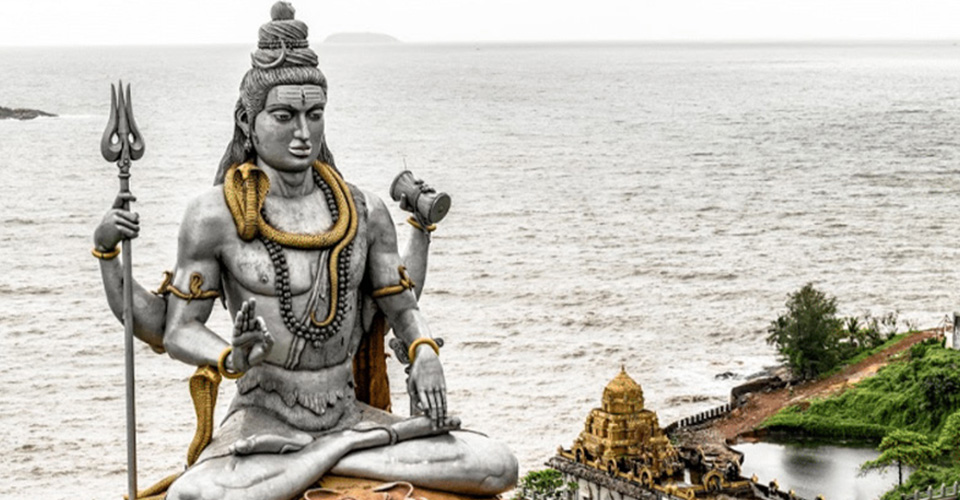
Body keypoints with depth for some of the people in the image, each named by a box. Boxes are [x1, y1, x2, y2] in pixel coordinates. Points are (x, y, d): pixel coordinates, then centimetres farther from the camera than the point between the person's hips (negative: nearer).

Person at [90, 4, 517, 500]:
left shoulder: (363, 211, 6)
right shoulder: (216, 213, -5)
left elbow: (402, 308, 13)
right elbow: (177, 331, -4)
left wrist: (424, 353, -10)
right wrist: (230, 360, -26)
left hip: (348, 415, 4)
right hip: (260, 424, -4)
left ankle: (331, 457, -9)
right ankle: (357, 447, -17)